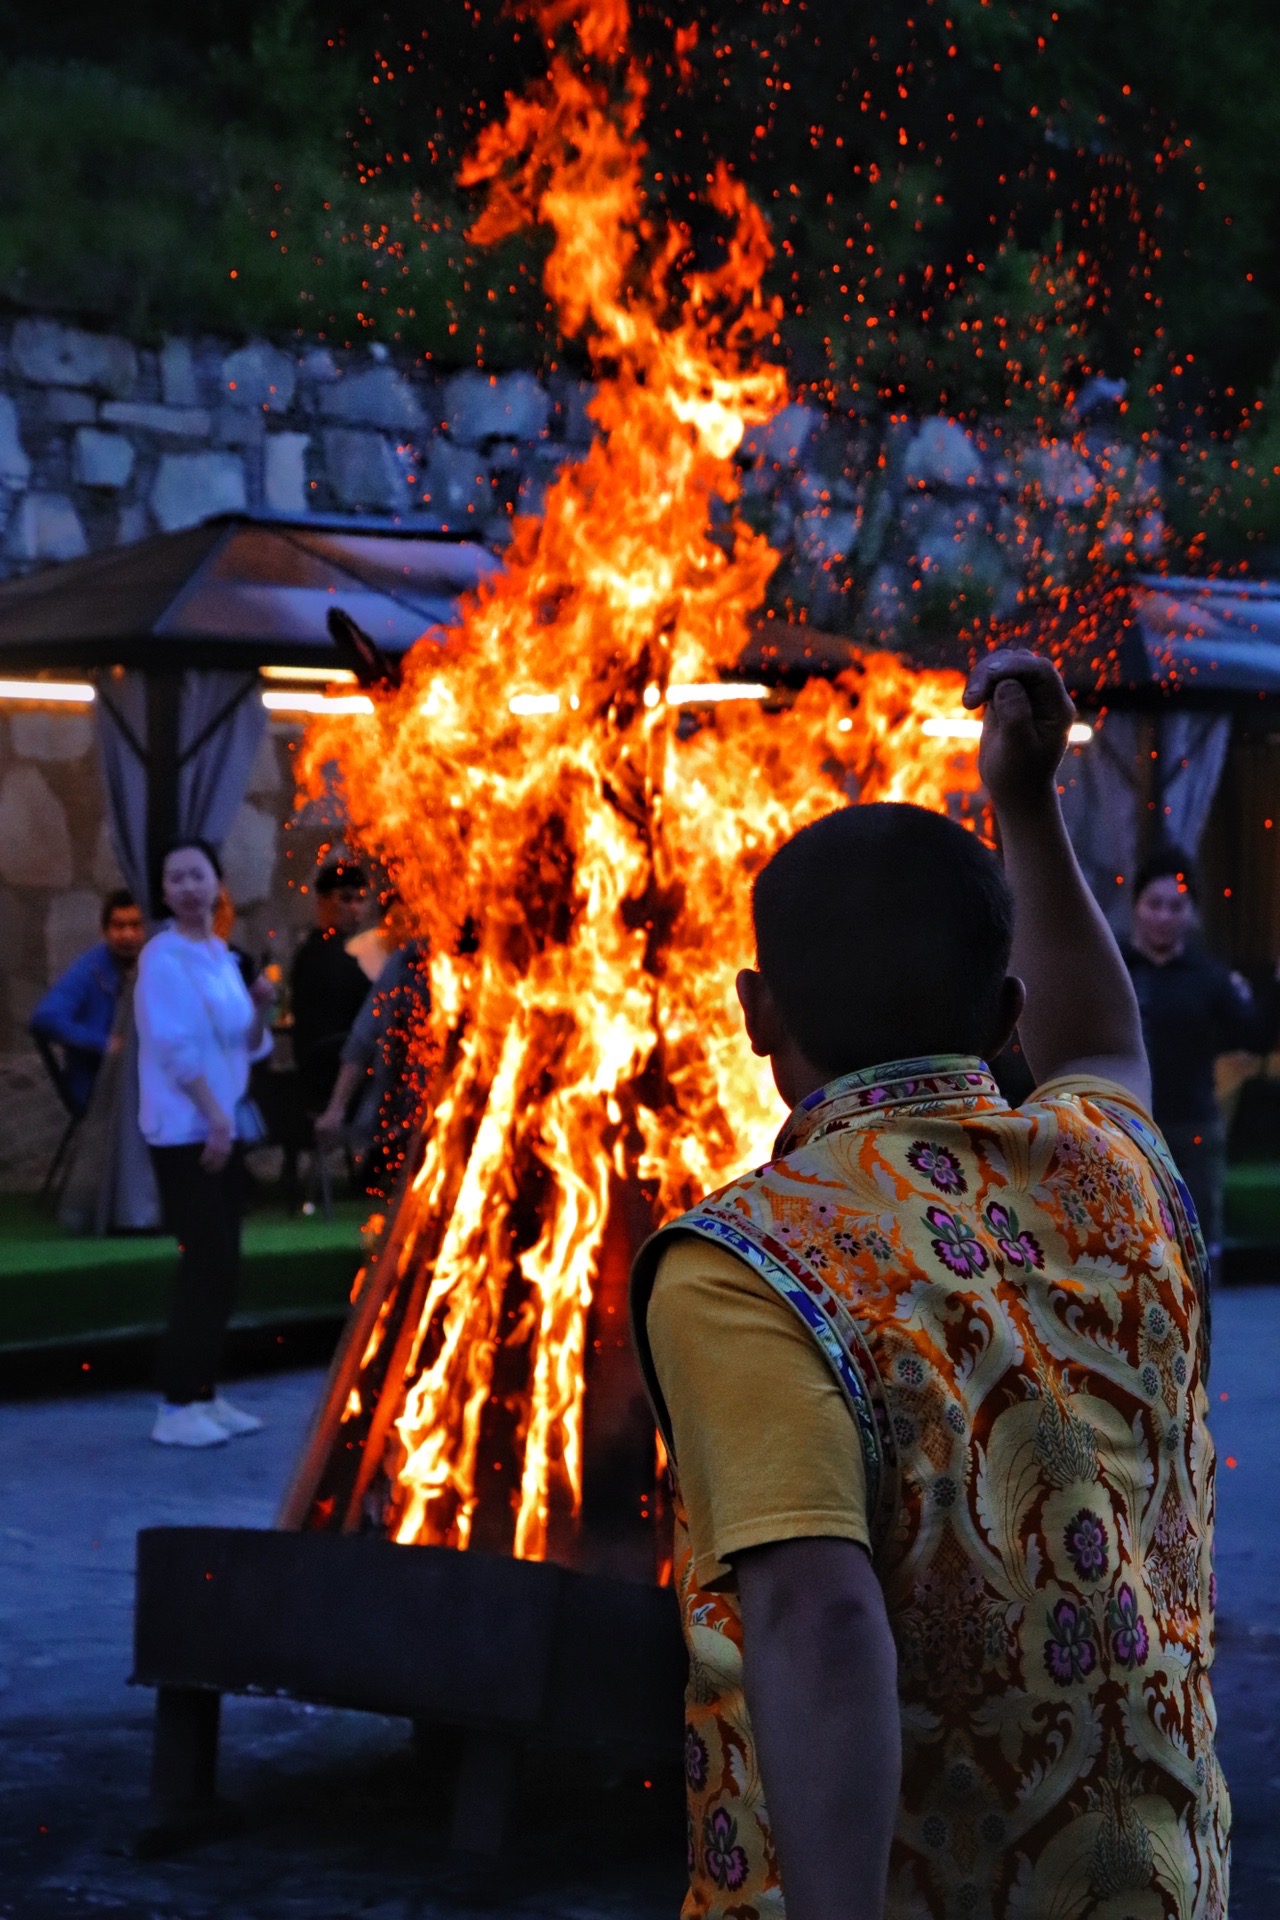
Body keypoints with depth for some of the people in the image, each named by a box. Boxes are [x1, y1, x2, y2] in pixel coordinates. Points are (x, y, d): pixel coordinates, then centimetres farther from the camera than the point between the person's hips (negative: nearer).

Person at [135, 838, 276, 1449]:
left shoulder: (223, 957, 13)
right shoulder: (162, 958, -12)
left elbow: (249, 1047, 16)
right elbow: (176, 1046, -18)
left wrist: (259, 1008, -4)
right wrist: (214, 1118, -19)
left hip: (221, 1128, 8)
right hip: (184, 1130, -8)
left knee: (219, 1265, 9)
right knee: (207, 1264, -11)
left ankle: (204, 1393, 16)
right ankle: (176, 1407, -8)